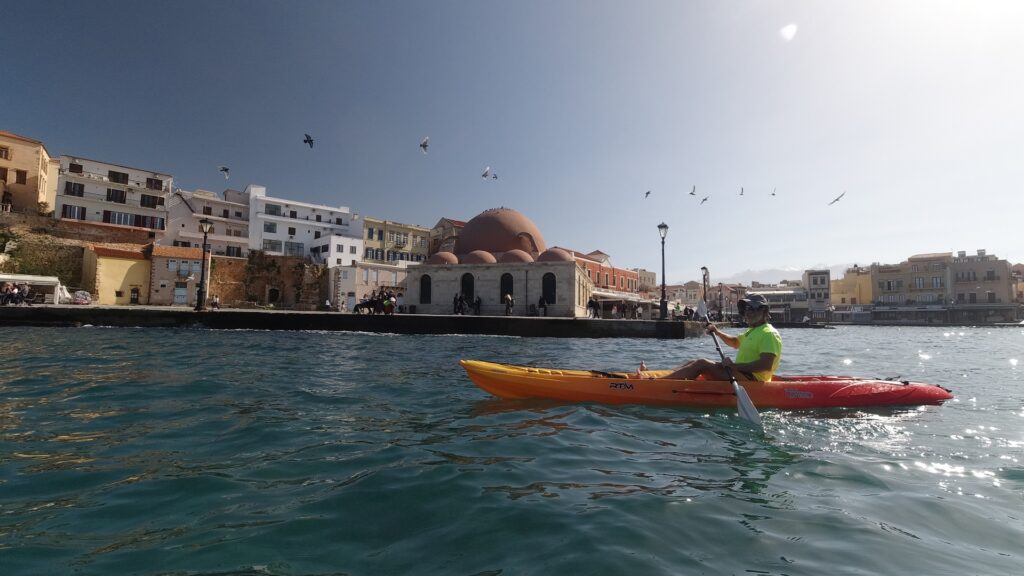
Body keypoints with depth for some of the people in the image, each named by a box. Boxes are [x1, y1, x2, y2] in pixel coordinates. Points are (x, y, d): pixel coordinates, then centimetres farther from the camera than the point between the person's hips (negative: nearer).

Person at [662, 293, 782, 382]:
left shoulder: (769, 334, -11)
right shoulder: (752, 331, 21)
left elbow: (766, 365, -24)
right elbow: (735, 342, 38)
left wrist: (734, 365, -25)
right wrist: (717, 332, 19)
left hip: (751, 379, -10)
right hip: (742, 373, 10)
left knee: (702, 364, -20)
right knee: (695, 362, 1)